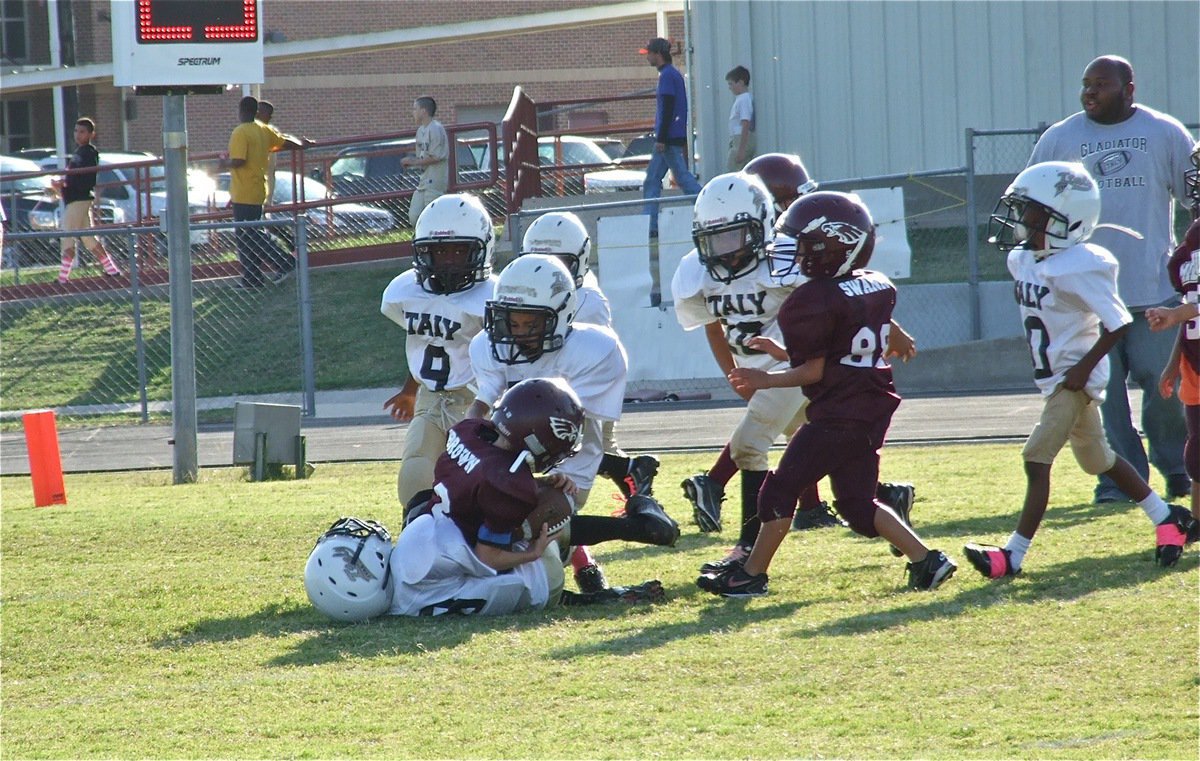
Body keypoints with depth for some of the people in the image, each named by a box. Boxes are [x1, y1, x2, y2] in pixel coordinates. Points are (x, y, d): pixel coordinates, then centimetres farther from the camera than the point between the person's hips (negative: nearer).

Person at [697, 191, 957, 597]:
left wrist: (765, 380, -1)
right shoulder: (878, 287, 8)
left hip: (837, 415, -9)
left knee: (781, 490, 2)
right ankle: (926, 560, 9)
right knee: (856, 502, 17)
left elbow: (815, 371, -13)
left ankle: (751, 575, 8)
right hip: (873, 410, 9)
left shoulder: (816, 300, -17)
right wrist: (784, 353, 21)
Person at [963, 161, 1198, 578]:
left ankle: (1013, 554, -11)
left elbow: (1117, 324, -21)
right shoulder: (1023, 259, 4)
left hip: (1075, 379, -9)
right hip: (1053, 378, 9)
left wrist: (1083, 368, -20)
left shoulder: (1079, 267, -22)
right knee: (1098, 459, 19)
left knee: (1037, 459, -13)